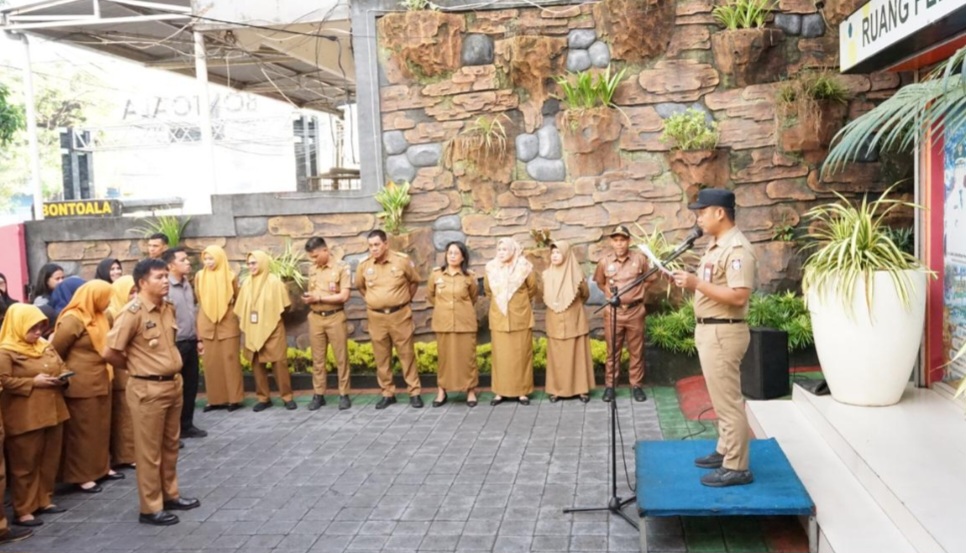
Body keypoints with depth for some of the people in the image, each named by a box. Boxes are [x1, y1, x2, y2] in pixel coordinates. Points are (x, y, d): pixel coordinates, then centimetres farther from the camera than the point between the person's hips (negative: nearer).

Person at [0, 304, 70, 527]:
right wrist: (33, 382, -19)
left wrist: (63, 377, -1)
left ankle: (44, 500, 27)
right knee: (25, 464, 1)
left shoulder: (45, 346, 11)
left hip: (51, 412, 7)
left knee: (49, 460, 13)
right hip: (25, 417, -7)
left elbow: (61, 366, 20)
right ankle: (23, 510, 8)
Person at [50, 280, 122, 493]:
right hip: (82, 385, -8)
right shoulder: (72, 320, -18)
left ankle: (101, 467, 29)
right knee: (82, 430, 2)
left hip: (101, 381, 8)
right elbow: (55, 351, -13)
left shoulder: (98, 316, 8)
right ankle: (81, 476, 12)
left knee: (101, 427, 16)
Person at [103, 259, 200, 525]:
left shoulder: (168, 308, 6)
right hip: (148, 389, -7)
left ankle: (170, 495, 32)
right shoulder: (132, 312, -17)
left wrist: (172, 372, 10)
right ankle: (150, 508, 14)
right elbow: (110, 352, -17)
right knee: (149, 450, 3)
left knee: (170, 445, 18)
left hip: (173, 384, 7)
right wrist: (137, 367, -2)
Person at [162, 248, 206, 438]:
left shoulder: (187, 284, 9)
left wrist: (197, 339, 16)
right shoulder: (165, 287, -16)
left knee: (191, 385, 13)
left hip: (190, 343, 8)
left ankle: (187, 425, 26)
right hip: (175, 344, -7)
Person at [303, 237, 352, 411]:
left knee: (341, 357, 2)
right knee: (317, 358, 7)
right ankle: (318, 395, 14)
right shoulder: (312, 270, 10)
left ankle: (344, 394, 8)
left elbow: (344, 296, -13)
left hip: (335, 317, -4)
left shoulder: (341, 268, -7)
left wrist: (319, 297, -14)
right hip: (316, 318, 5)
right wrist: (308, 298, -5)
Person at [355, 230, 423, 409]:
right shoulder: (364, 265, 0)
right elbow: (360, 286, 19)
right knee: (381, 357, 7)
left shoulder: (402, 260, -7)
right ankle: (387, 393, 18)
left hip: (400, 315, -2)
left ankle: (415, 392, 10)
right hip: (376, 317, 2)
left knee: (407, 354, 3)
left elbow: (415, 281, 9)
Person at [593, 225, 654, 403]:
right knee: (612, 351, 6)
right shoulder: (604, 262, -4)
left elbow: (651, 278, 9)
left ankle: (637, 385, 16)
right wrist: (610, 293, 5)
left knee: (636, 351, 6)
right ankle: (610, 385, 14)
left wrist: (638, 291, 4)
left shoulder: (640, 258, -6)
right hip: (613, 311, 0)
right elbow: (600, 282, 15)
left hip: (635, 311, 0)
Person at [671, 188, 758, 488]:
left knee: (728, 400, -5)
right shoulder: (716, 245, 14)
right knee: (722, 398, 19)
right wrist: (691, 281, 3)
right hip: (710, 330, 11)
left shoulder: (737, 248, -18)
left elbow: (739, 296, -26)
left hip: (723, 332, -11)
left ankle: (737, 468, 2)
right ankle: (725, 451, 31)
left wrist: (697, 283, -24)